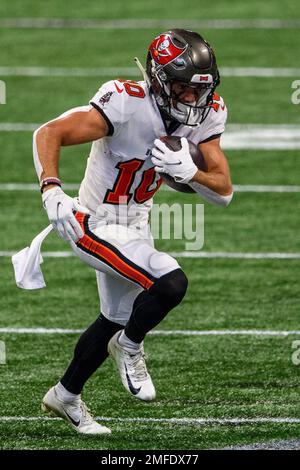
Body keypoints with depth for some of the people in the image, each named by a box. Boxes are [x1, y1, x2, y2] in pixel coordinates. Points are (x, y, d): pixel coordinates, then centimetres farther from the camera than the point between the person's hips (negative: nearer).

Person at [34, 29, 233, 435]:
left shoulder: (206, 115, -9)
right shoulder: (127, 104, -29)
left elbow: (224, 192, -9)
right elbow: (49, 134, -29)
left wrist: (188, 171, -29)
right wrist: (52, 191, -43)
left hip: (135, 226, 8)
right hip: (96, 226, -8)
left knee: (117, 318, 23)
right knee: (171, 283, -24)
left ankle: (66, 397, 45)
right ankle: (130, 346, 7)